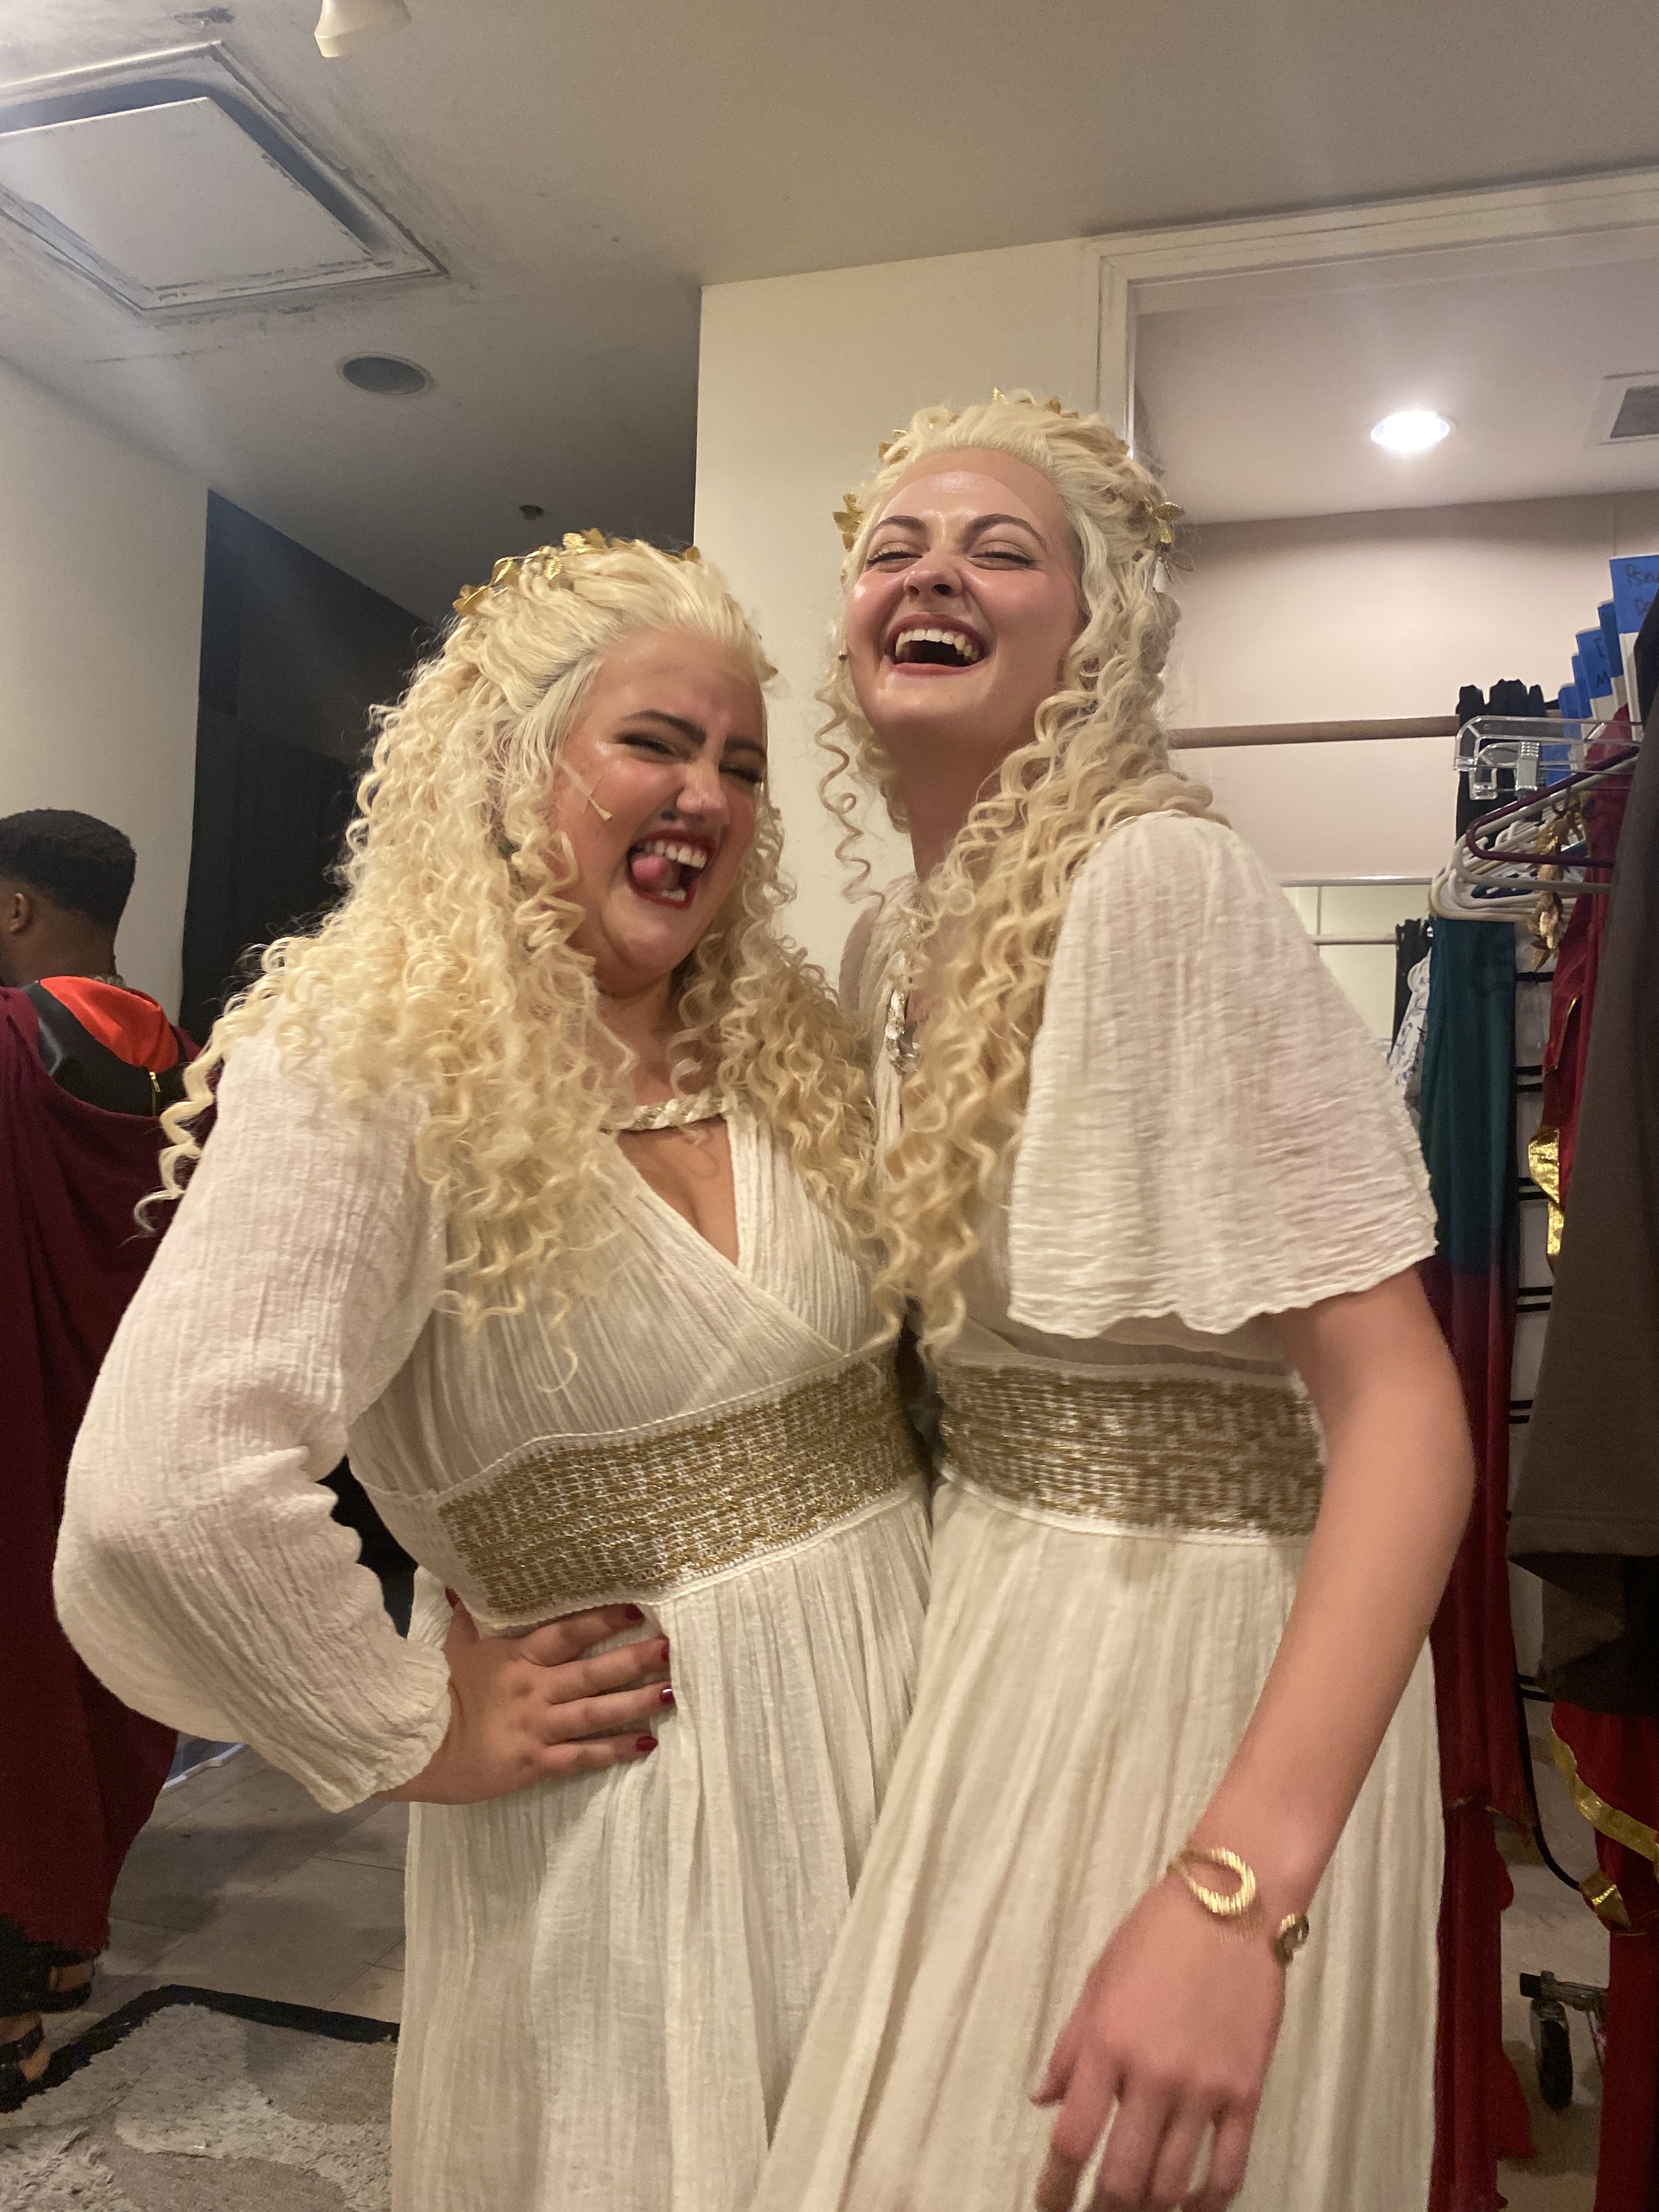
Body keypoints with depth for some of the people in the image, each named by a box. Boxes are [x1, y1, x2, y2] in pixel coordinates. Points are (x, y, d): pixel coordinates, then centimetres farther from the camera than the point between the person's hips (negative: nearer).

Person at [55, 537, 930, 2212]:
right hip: (633, 1774, -6)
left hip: (898, 1697, 6)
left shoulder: (790, 1043, 2)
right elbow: (162, 1498, -27)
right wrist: (415, 1738, -16)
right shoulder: (367, 1063, -18)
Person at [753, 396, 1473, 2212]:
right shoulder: (886, 950, 5)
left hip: (1189, 1653, -7)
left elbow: (1405, 1410, -24)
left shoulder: (1159, 879, -20)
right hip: (984, 1629, 8)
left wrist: (1236, 1892, -31)